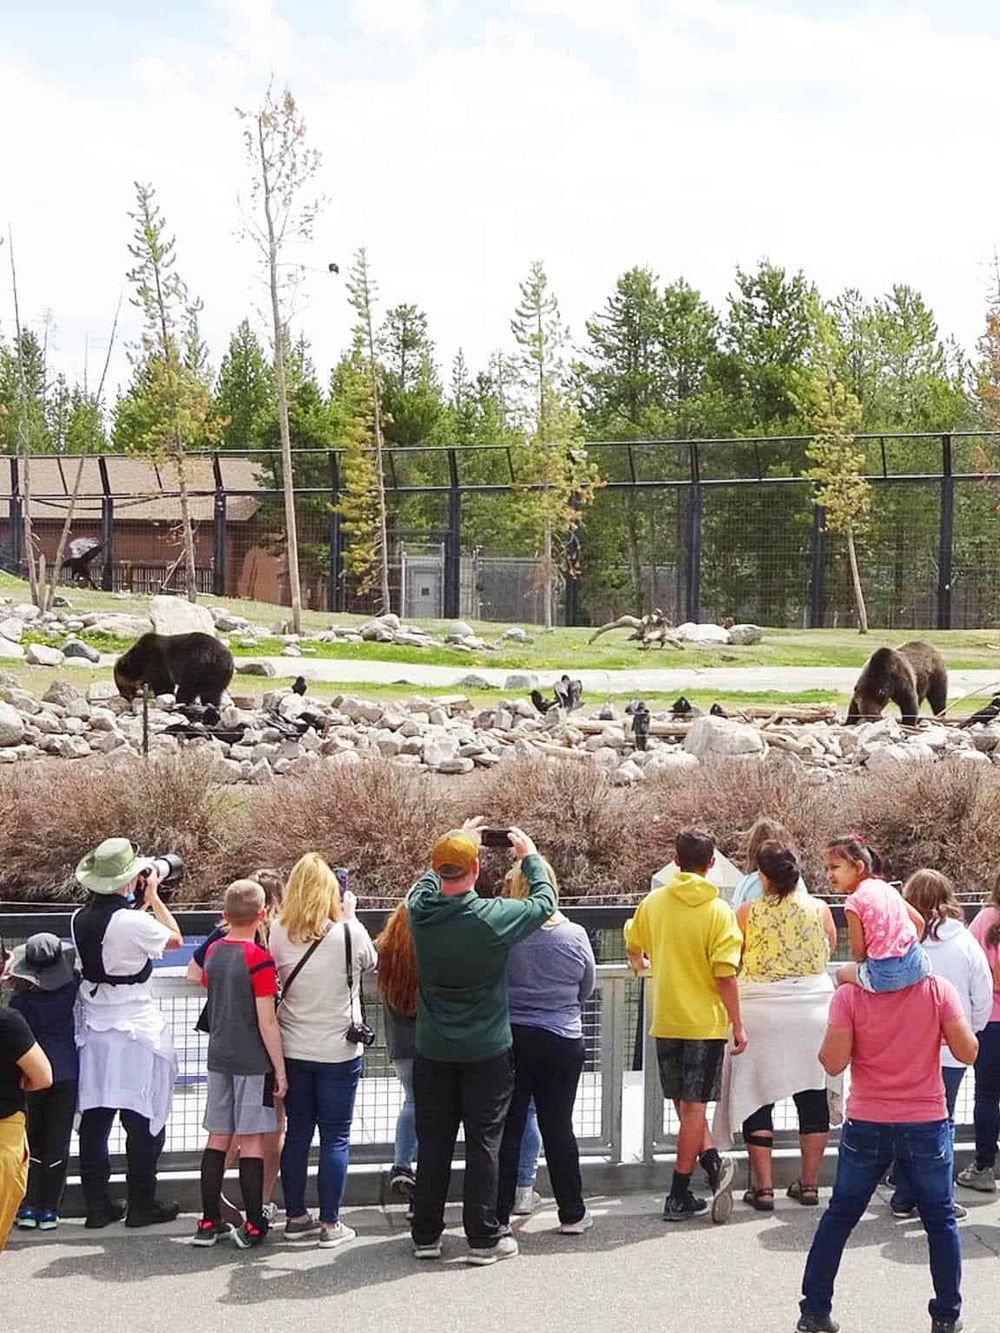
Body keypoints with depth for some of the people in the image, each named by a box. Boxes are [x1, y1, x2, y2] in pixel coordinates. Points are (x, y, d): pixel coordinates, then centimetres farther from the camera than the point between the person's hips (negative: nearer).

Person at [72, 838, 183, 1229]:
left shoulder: (80, 919, 0)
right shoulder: (134, 922, -19)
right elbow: (174, 938, 0)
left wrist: (141, 904, 19)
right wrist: (153, 897, 9)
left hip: (94, 1028, 6)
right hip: (136, 1029, -6)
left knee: (94, 1119, 9)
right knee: (143, 1120, 4)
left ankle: (97, 1205, 14)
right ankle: (142, 1205, 10)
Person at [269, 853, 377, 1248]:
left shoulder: (278, 935, -8)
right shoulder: (349, 934, -15)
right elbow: (371, 962, 5)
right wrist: (350, 916, 13)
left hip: (293, 1051, 3)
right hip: (338, 1051, -3)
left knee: (297, 1133, 14)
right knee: (335, 1138, 6)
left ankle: (296, 1217, 22)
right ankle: (329, 1225, 9)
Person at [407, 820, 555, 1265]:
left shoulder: (420, 910, -9)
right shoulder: (495, 916, -18)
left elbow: (428, 881, 16)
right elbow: (545, 900, 0)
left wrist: (453, 844, 26)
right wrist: (529, 855, 15)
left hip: (432, 1050, 3)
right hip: (486, 1052, -3)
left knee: (433, 1141, 11)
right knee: (483, 1143, 5)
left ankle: (426, 1236, 18)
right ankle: (483, 1238, 9)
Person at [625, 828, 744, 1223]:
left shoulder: (653, 902, 0)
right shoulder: (718, 911, -12)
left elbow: (633, 948, 18)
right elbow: (725, 975, -15)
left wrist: (641, 963, 41)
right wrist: (738, 1025, -6)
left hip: (665, 1021, 3)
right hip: (705, 1022, -3)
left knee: (686, 1105, 14)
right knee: (693, 1106, 2)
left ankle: (713, 1163, -1)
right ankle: (678, 1196, 2)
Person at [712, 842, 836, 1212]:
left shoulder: (747, 913, -8)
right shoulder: (818, 909, -3)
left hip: (761, 1011, -2)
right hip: (813, 1010, 2)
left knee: (757, 1097, 6)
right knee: (812, 1096, 11)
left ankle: (763, 1187, 5)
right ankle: (809, 1183, 17)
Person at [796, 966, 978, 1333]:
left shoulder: (848, 996, -11)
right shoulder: (938, 990, -10)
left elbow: (833, 1062, -12)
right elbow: (968, 1052, -9)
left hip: (866, 1127, 1)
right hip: (926, 1125, 0)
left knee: (839, 1216, 14)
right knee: (940, 1220, 16)